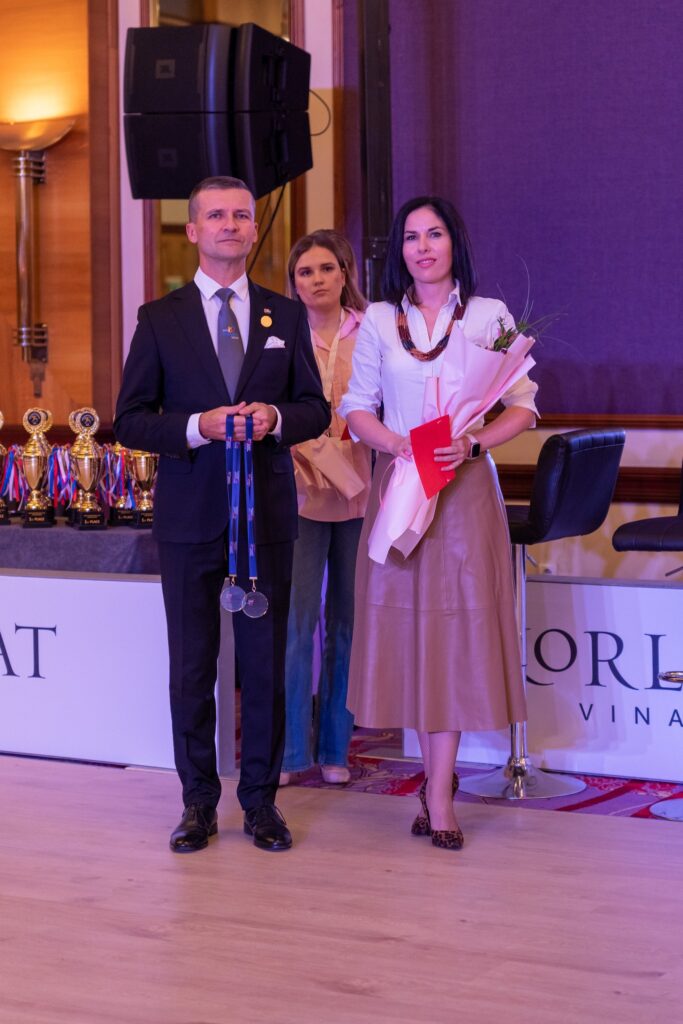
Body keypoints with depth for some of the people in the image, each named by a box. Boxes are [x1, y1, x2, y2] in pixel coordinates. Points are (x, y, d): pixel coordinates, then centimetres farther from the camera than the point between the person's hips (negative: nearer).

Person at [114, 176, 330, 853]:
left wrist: (275, 417, -13)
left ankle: (261, 799, 17)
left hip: (267, 513, 1)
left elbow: (316, 409, 9)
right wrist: (198, 426, -17)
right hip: (190, 515, -1)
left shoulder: (286, 316, 8)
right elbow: (130, 420, -1)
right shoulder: (160, 319, 3)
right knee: (191, 665, 5)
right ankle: (198, 803, 16)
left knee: (265, 663, 6)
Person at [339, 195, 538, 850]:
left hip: (465, 486, -2)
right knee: (404, 624, 2)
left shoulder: (491, 317, 4)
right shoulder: (379, 321, 9)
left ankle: (438, 790, 0)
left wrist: (471, 442, -16)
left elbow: (523, 407, 2)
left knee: (457, 627, -4)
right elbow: (356, 407, 8)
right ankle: (438, 775, 16)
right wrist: (399, 444, -11)